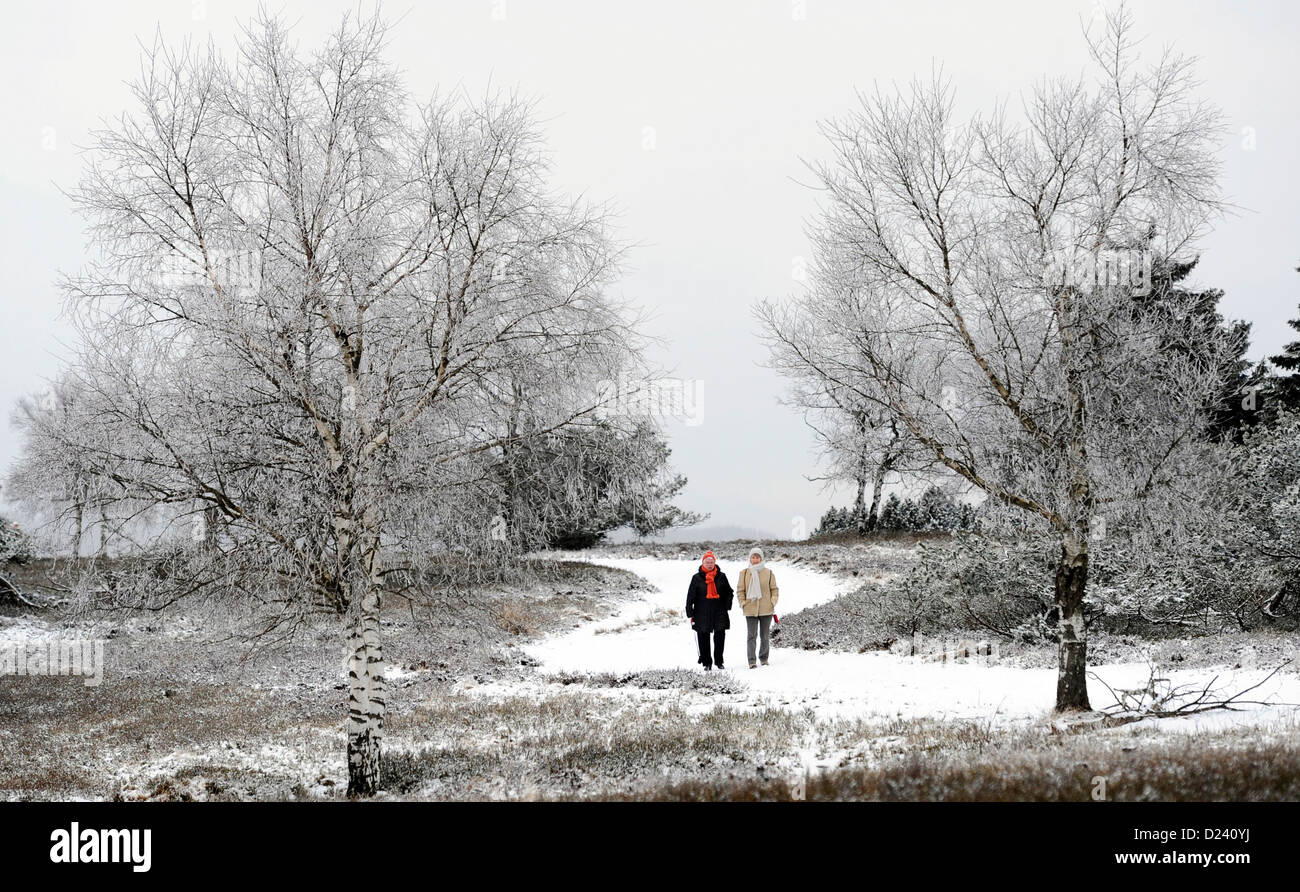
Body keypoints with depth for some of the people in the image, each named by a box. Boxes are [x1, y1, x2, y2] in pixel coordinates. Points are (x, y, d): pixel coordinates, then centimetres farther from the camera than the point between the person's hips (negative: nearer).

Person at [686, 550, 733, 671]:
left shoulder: (721, 576, 7)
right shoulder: (697, 578, 3)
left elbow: (729, 593, 16)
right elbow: (690, 596, 5)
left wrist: (727, 606, 4)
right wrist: (690, 613, 0)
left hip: (719, 611, 1)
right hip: (702, 613, -1)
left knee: (720, 636, -3)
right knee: (703, 638, 2)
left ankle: (719, 661, 10)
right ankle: (706, 663, 12)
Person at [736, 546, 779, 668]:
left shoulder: (768, 573, 3)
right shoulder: (744, 573, 4)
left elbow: (774, 589, 7)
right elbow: (740, 589, 7)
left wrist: (773, 602, -5)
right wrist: (743, 603, -3)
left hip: (766, 609, 1)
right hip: (750, 610, -1)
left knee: (765, 636, 8)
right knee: (752, 635, -8)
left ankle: (764, 658, 23)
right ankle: (751, 660, -7)